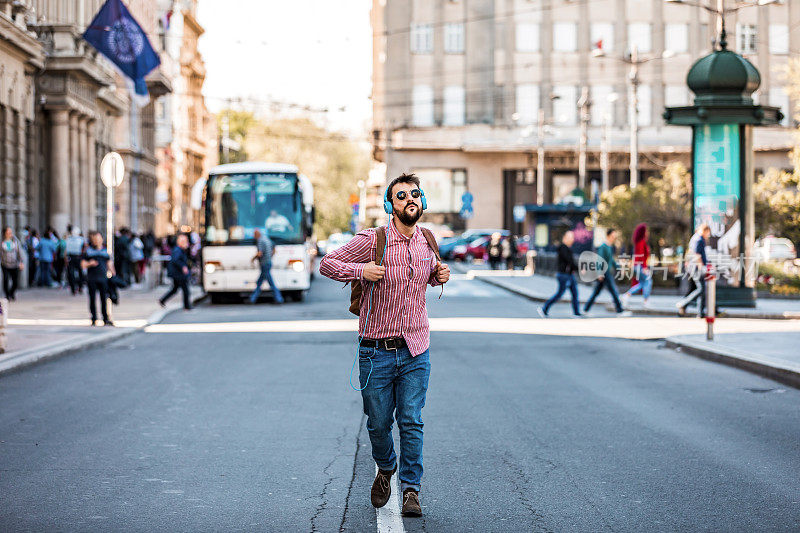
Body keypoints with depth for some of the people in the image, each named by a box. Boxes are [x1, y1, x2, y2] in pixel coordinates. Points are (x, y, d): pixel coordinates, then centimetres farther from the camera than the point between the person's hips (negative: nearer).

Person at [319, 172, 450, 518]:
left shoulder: (427, 242, 5)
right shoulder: (372, 241, -9)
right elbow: (327, 263, -3)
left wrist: (439, 276, 3)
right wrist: (360, 270, -20)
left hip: (415, 350, 2)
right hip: (377, 351, -2)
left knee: (411, 422, -2)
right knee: (378, 422, 8)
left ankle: (411, 488, 9)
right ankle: (385, 469, 36)